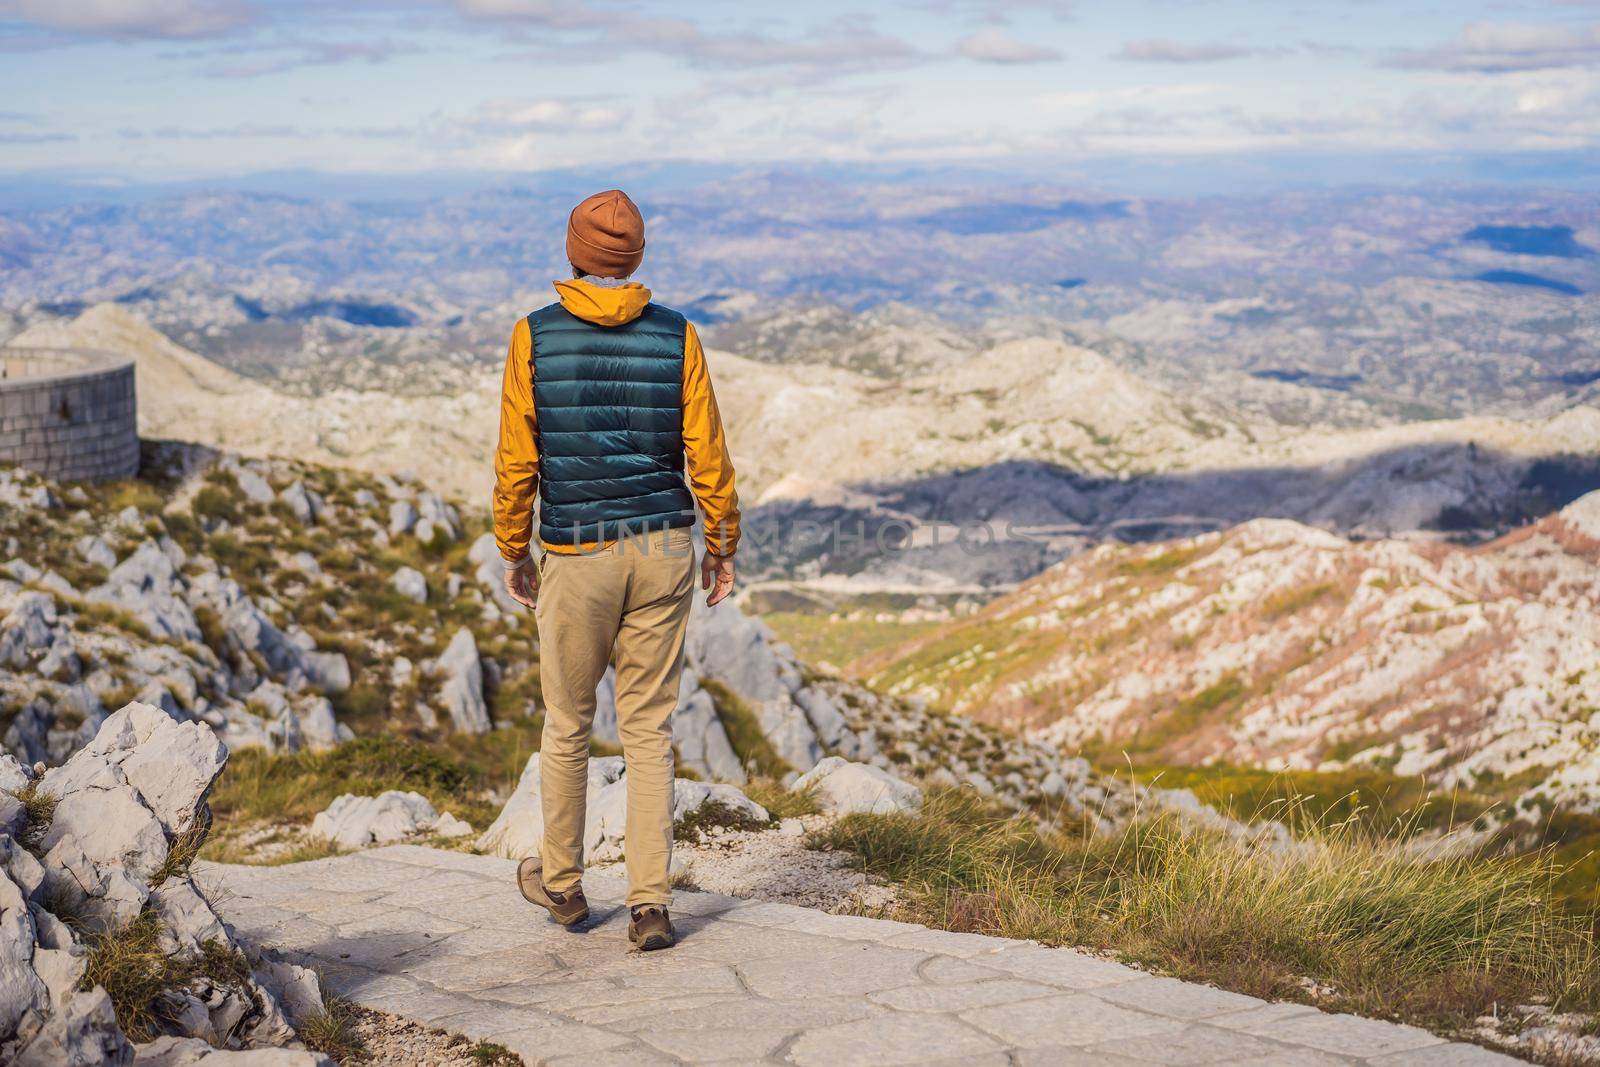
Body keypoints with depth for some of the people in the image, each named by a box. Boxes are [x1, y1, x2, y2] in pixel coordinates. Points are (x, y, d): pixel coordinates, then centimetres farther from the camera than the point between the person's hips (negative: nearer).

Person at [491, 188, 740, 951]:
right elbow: (707, 454, -2)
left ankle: (561, 883, 31)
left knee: (567, 725, 15)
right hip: (663, 551, 1)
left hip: (576, 557, -1)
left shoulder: (534, 337, -6)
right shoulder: (676, 337, -3)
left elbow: (516, 460, -5)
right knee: (649, 730, 7)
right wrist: (722, 545, 9)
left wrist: (513, 551, 8)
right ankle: (650, 904, 3)